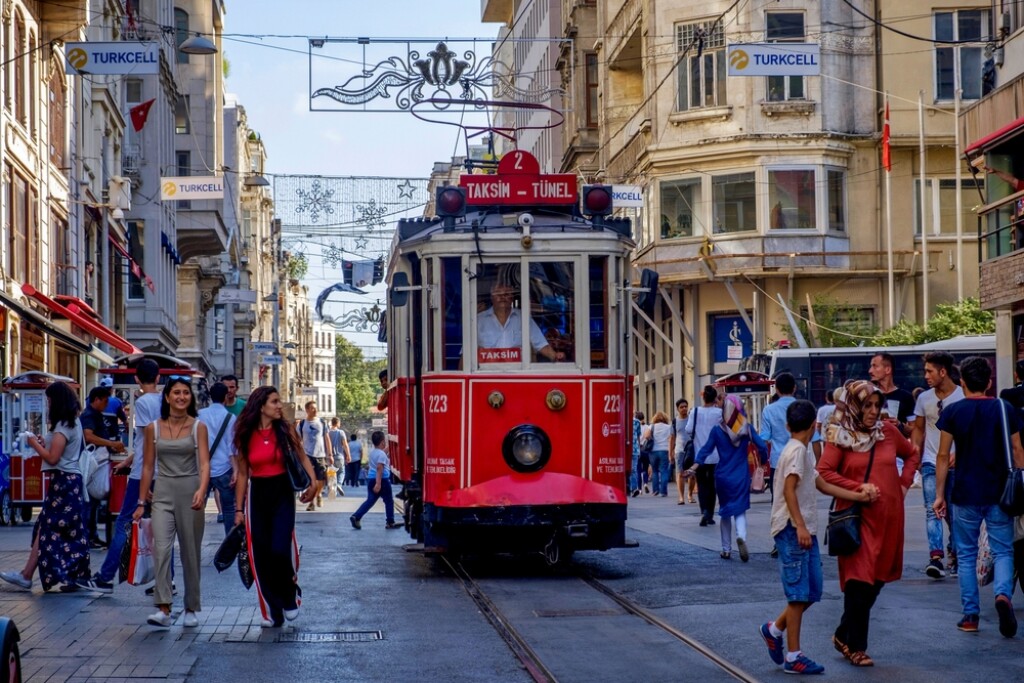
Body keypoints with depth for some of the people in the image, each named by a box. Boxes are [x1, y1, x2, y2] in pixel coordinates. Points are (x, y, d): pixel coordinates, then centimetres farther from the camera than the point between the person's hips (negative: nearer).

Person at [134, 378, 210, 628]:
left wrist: (202, 490, -27)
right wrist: (141, 502, 8)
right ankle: (164, 609, -18)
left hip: (190, 492, -1)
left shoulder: (198, 427, 0)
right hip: (163, 493, 1)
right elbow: (148, 467, 9)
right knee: (161, 548, -14)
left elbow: (204, 463, -10)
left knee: (190, 552, 6)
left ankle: (191, 609, 17)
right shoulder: (153, 428, 4)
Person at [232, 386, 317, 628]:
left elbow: (302, 458, 10)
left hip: (282, 492, -2)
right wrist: (239, 509, 6)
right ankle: (272, 611, 12)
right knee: (260, 555, 1)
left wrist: (313, 482, -7)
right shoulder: (246, 436, 2)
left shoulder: (285, 431, -1)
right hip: (257, 494, 2)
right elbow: (243, 474, 8)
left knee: (280, 548, -17)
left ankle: (289, 596, 11)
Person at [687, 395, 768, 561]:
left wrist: (693, 468, -9)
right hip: (742, 476, 0)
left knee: (725, 512, 14)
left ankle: (726, 549, 17)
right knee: (740, 510, 6)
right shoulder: (747, 429, -3)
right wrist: (763, 462, 10)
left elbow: (706, 450, -8)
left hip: (723, 476, 0)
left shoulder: (717, 431, -4)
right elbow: (762, 447, -7)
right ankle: (741, 536, -24)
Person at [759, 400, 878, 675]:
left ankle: (775, 629, 25)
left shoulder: (804, 452, 18)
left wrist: (858, 496, 15)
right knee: (799, 594, -5)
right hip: (792, 530, -10)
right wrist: (799, 526, -26)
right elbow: (789, 490, -21)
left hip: (805, 530, 10)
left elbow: (822, 485, 19)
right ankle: (793, 656, -1)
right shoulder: (797, 450, -13)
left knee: (812, 591, 11)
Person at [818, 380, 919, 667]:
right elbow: (823, 472, -14)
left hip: (889, 516, 5)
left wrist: (904, 484, 8)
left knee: (877, 579, 10)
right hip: (857, 516, -5)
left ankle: (844, 634, 25)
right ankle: (856, 646, 4)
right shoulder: (840, 436, -6)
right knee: (860, 580, -6)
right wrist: (858, 489, -18)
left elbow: (912, 455, 22)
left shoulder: (888, 431, 6)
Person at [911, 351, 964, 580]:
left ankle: (955, 554, 21)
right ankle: (935, 557, -20)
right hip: (931, 462, 2)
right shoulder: (924, 398, 7)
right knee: (932, 510, -11)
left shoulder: (963, 397, -5)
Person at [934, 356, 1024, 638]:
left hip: (965, 495, -1)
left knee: (966, 555, 10)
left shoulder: (953, 412, -3)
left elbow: (943, 456, -3)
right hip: (999, 494, 1)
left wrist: (939, 495, 3)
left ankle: (970, 615, 10)